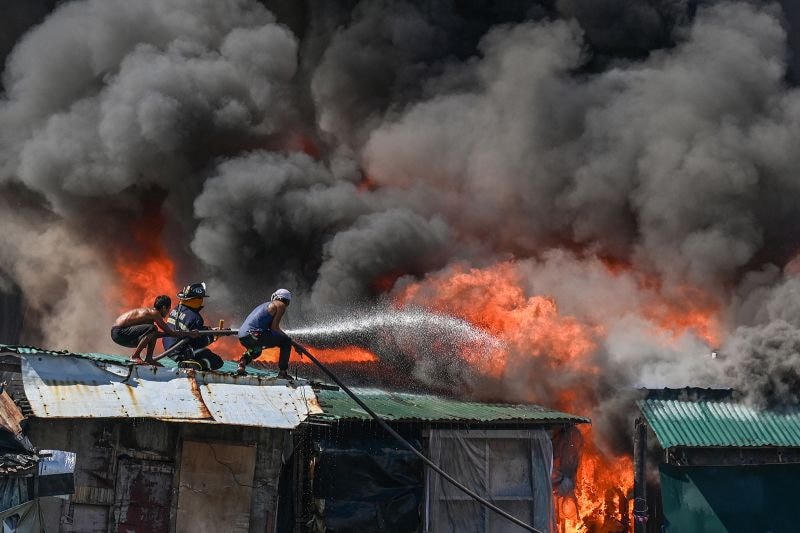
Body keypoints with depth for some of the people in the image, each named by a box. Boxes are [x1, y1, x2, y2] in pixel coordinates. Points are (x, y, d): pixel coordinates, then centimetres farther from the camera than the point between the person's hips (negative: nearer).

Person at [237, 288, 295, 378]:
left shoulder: (266, 305, 31)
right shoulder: (281, 305, 6)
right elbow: (274, 327, -3)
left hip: (242, 337, 8)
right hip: (254, 334, -8)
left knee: (256, 350, 40)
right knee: (286, 341, 5)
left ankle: (243, 362, 14)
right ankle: (283, 371, 1)